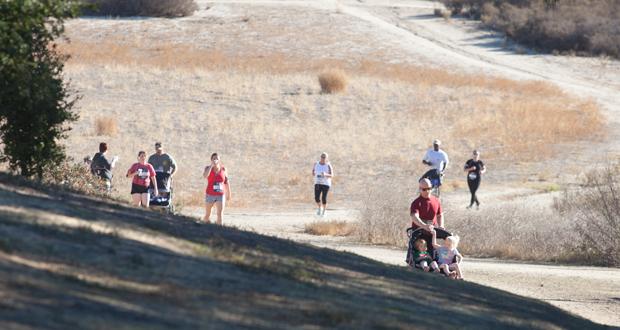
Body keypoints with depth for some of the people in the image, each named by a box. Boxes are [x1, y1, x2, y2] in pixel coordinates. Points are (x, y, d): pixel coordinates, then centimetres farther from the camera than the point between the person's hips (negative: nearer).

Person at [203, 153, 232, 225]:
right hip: (210, 195, 0)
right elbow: (205, 175, -28)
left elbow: (227, 182, 9)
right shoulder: (208, 168, -5)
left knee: (220, 214, -14)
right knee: (207, 214, 13)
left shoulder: (223, 169, 0)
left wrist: (229, 194, 12)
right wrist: (212, 165, -27)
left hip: (221, 195, 0)